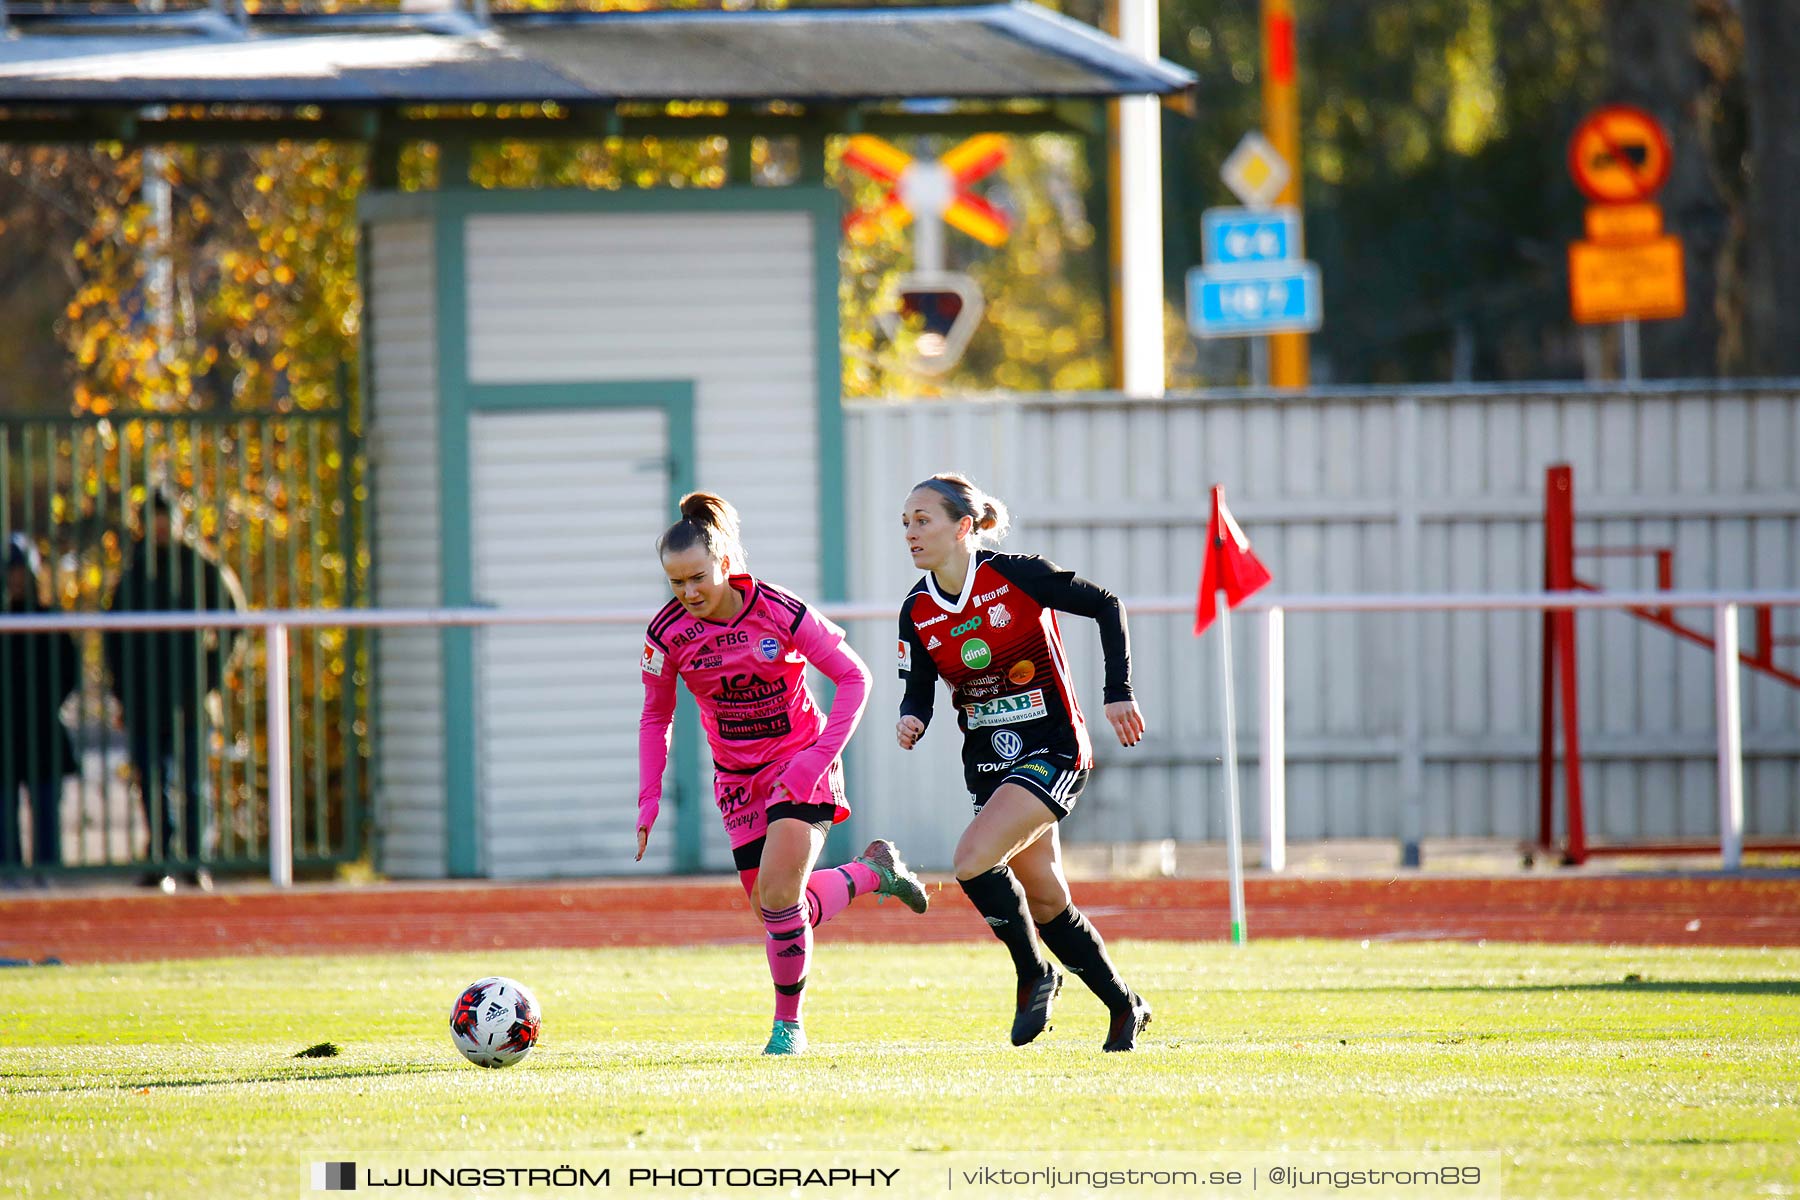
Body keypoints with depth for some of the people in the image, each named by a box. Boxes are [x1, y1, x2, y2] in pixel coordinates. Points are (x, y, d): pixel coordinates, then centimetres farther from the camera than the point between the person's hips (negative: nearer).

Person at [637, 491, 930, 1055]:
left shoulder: (780, 612, -21)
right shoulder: (668, 634, -11)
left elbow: (854, 676, -12)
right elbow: (655, 719, 5)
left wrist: (819, 758, -20)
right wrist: (649, 801, -4)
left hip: (800, 767, -4)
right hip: (738, 780, 4)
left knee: (778, 890, -21)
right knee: (777, 912, 1)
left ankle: (789, 1024, -1)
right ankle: (872, 870, 29)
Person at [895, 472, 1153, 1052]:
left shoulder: (1016, 575, -15)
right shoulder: (917, 612, -1)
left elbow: (1105, 606, -6)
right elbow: (918, 692, 5)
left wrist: (1118, 693, -11)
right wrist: (911, 721, -18)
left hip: (1053, 749, -6)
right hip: (988, 760, 6)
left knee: (973, 859, -24)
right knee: (1046, 902, 10)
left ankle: (1033, 974, -2)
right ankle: (1125, 1006, 28)